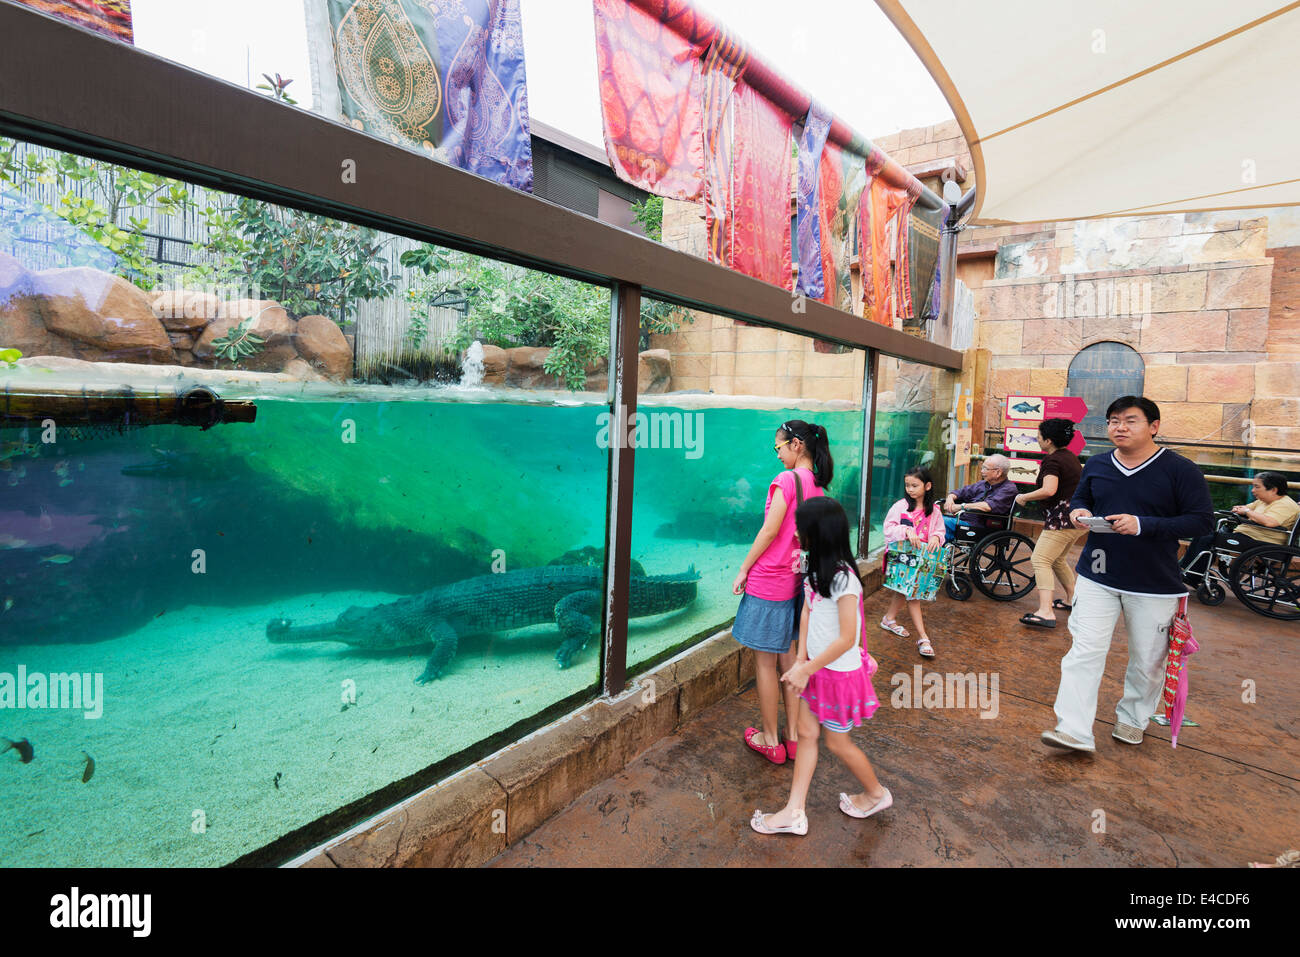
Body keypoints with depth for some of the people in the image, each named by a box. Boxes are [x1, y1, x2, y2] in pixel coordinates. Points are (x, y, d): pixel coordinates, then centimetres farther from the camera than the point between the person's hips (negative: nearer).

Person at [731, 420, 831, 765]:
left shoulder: (787, 479, -17)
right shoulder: (817, 486, 6)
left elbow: (770, 530, -18)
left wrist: (743, 569, -9)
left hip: (768, 581, -8)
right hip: (795, 580, 8)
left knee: (765, 661, 7)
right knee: (787, 656, 19)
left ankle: (769, 739, 21)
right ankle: (794, 736, 29)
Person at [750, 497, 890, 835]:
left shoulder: (843, 579, -27)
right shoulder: (816, 569, 0)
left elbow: (846, 639, -26)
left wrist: (805, 669, -20)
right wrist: (801, 660, -6)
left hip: (839, 671, -8)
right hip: (816, 667, 8)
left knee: (838, 743, 13)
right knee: (806, 733, 12)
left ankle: (876, 793, 39)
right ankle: (794, 812, 24)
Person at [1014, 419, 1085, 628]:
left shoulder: (1052, 460, -15)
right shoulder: (1071, 456, 15)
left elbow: (1049, 490, -28)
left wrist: (1024, 497, -15)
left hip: (1062, 520, -11)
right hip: (1077, 519, 11)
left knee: (1040, 560, -14)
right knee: (1057, 559, 24)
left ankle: (1046, 612, -23)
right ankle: (1071, 599, 35)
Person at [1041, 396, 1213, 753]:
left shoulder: (1179, 469, -7)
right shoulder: (1096, 465, 5)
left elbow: (1202, 520, -9)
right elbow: (1079, 498, 20)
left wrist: (1143, 525, -23)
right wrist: (1077, 511, -5)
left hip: (1155, 584, -2)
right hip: (1098, 577, 2)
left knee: (1148, 660, 13)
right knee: (1085, 651, -7)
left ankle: (1133, 718, 37)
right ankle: (1074, 730, -5)